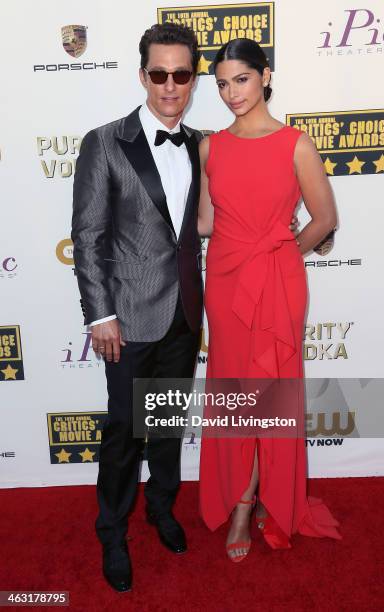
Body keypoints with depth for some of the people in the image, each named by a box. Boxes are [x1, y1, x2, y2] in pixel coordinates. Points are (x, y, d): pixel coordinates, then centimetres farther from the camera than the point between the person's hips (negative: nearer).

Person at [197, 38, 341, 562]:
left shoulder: (296, 144, -5)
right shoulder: (210, 146, 6)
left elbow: (324, 219, 1)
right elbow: (206, 222, 9)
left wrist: (284, 255, 7)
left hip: (277, 284, -3)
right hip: (225, 281, 3)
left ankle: (244, 504, 28)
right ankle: (247, 500, 29)